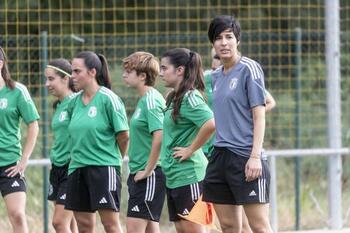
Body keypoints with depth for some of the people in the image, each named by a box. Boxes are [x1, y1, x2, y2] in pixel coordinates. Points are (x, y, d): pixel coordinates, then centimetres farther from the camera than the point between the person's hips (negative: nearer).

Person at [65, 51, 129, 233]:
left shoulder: (108, 99, -10)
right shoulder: (74, 102, 9)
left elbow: (124, 135, -6)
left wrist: (115, 158, 6)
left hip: (104, 168, -7)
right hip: (77, 169, 7)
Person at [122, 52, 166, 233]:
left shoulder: (151, 100, -14)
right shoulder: (144, 99, 15)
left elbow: (159, 136, -24)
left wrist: (148, 170, -19)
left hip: (150, 175, -10)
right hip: (139, 173, 10)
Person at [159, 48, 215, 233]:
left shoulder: (189, 98, -15)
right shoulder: (174, 98, 14)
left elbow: (211, 124, -30)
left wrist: (190, 149, -20)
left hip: (188, 174, -10)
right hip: (173, 176, 10)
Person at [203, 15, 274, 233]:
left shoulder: (249, 68, -5)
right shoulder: (216, 76, 15)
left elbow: (259, 115, -8)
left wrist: (255, 156, -16)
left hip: (246, 156, -7)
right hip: (220, 156, 7)